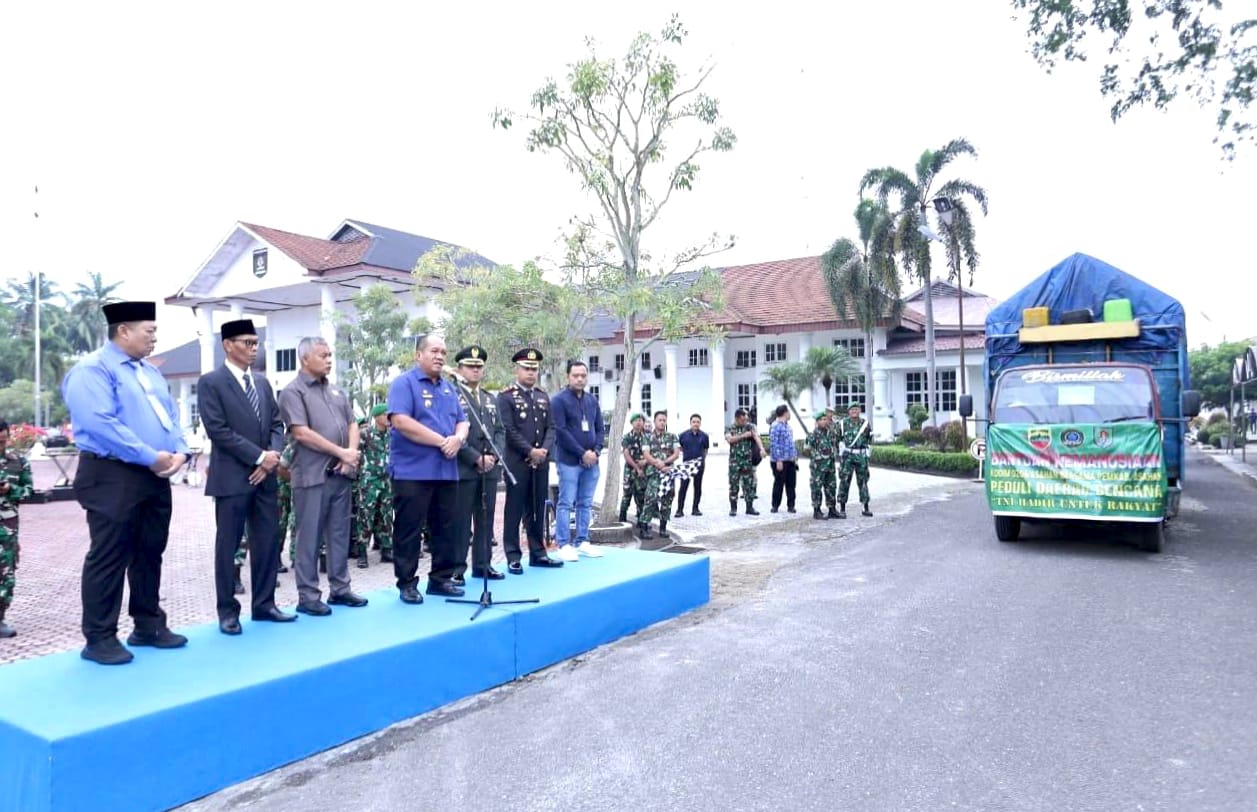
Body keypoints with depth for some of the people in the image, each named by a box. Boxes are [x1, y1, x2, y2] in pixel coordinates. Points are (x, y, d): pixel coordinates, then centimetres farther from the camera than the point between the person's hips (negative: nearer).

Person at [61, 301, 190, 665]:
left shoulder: (151, 372, 18)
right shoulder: (92, 369, -9)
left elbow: (170, 416, 16)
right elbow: (101, 423, -21)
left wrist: (179, 451, -4)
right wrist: (150, 457, -20)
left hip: (155, 477, 8)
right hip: (112, 476, -8)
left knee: (150, 553, 13)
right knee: (108, 557, -2)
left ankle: (149, 626, 24)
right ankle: (100, 638, 8)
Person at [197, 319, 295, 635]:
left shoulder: (262, 382, 14)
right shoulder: (210, 382, -6)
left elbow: (276, 423, 12)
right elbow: (218, 430, -14)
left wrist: (273, 456, -6)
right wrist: (259, 457, -15)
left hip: (265, 476, 6)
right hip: (232, 477, -6)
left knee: (268, 543, 9)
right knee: (228, 546, 4)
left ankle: (264, 605, 19)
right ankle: (228, 611, 15)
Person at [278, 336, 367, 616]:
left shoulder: (337, 391, 15)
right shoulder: (293, 391, -6)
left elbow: (352, 425, 14)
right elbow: (302, 433, -15)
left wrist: (352, 453, -5)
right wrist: (340, 452, -12)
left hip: (341, 473, 6)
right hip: (312, 475, -6)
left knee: (339, 534, 12)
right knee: (310, 537, 0)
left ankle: (340, 588, 21)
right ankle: (308, 596, 8)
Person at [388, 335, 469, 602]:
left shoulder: (449, 388, 17)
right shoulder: (404, 383, -5)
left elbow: (462, 421, 15)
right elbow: (400, 421, -19)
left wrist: (458, 439, -10)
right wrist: (441, 441, -17)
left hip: (446, 470, 7)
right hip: (412, 471, -7)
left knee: (445, 529, 11)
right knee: (409, 530, 0)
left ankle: (442, 578, 22)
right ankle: (407, 583, 10)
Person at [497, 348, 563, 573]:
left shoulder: (543, 397, 15)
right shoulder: (506, 396, -4)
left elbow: (550, 428, 10)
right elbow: (508, 430, -12)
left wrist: (545, 449, -8)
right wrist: (530, 451, -16)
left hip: (541, 462, 6)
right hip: (517, 462, -6)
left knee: (537, 510, 11)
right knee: (515, 510, 0)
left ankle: (538, 553, 19)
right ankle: (513, 557, 5)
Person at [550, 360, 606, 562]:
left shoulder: (592, 400, 13)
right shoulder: (559, 400, -5)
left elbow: (600, 429, 13)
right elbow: (560, 431, -12)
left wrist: (595, 451, -4)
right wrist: (582, 453, -14)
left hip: (591, 460, 6)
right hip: (569, 461, -6)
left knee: (586, 503, 10)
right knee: (566, 503, -3)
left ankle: (582, 542, 17)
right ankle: (564, 545, 3)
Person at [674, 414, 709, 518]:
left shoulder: (704, 436, 0)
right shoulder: (683, 435, -2)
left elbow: (705, 449, 12)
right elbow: (679, 447, 12)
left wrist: (703, 459, 7)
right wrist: (686, 453, 4)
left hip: (699, 464, 1)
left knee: (698, 487, 8)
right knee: (683, 487, -4)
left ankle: (695, 508, 17)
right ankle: (680, 510, 0)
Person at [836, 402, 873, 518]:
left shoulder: (865, 423, 5)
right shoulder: (844, 423, 1)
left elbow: (869, 439, 16)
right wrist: (839, 449, 6)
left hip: (862, 456, 2)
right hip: (847, 456, -2)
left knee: (863, 481, 9)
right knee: (844, 481, -5)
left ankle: (866, 508, 18)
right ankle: (842, 509, 0)